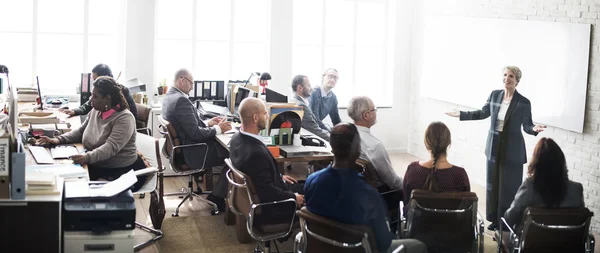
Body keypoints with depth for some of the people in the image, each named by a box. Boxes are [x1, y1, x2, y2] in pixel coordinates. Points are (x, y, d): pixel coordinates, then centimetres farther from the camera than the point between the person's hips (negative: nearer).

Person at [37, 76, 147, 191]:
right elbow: (81, 131, 21)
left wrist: (88, 157, -43)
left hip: (121, 172, -8)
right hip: (96, 167, 8)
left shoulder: (124, 118, -16)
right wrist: (58, 140, 4)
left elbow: (111, 147, -28)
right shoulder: (95, 111, 9)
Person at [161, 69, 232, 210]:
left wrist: (207, 123, 10)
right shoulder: (181, 100, -24)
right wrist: (218, 129, -12)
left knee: (223, 146, 20)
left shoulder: (169, 96, 7)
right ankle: (217, 197, 6)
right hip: (191, 153, -10)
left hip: (181, 148, 10)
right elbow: (195, 133, -24)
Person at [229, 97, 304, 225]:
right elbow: (268, 193, -28)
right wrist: (294, 198, -14)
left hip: (254, 195, 9)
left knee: (304, 187, 21)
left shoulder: (237, 138, -6)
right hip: (267, 209, -9)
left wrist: (280, 176, 13)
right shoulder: (256, 152, -35)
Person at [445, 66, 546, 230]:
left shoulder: (523, 102, -11)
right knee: (493, 185, 12)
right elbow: (483, 113, 14)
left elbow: (527, 126, -7)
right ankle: (495, 219, 24)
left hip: (512, 151, -5)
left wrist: (534, 128, -29)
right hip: (494, 147, 5)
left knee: (509, 187, 0)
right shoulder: (494, 95, 1)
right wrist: (461, 114, 13)